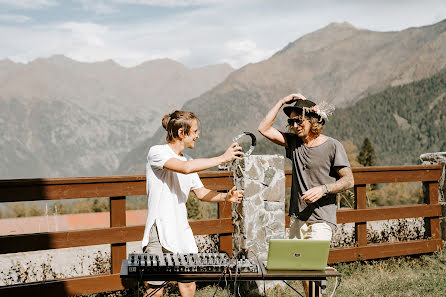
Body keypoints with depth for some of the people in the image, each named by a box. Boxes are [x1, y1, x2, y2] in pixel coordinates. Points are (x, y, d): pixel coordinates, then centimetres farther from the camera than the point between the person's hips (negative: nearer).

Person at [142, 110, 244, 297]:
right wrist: (222, 158, -21)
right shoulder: (157, 152, -10)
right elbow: (185, 168, -26)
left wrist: (225, 197, 0)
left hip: (182, 232, 7)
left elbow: (201, 192, 19)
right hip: (159, 231, -7)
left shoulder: (187, 160, 15)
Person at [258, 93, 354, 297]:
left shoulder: (333, 146, -4)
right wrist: (282, 102, 5)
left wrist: (323, 189, -19)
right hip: (297, 218, 6)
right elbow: (264, 129, 7)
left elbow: (348, 181, -5)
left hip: (321, 220, -6)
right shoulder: (294, 142, 10)